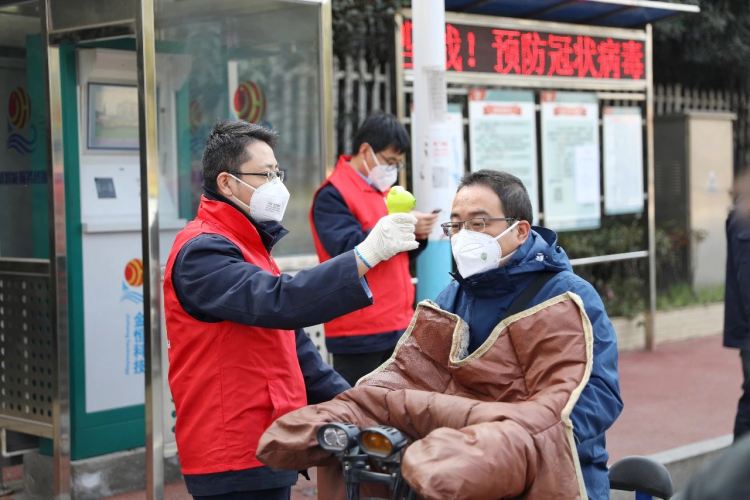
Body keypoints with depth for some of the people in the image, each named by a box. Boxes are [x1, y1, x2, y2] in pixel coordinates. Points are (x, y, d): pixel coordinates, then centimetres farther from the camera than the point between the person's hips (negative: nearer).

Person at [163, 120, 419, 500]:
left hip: (266, 447, 9)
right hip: (234, 458, -9)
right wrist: (365, 254, -34)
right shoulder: (203, 251, -14)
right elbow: (279, 302, -32)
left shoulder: (247, 246, 18)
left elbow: (290, 341, 20)